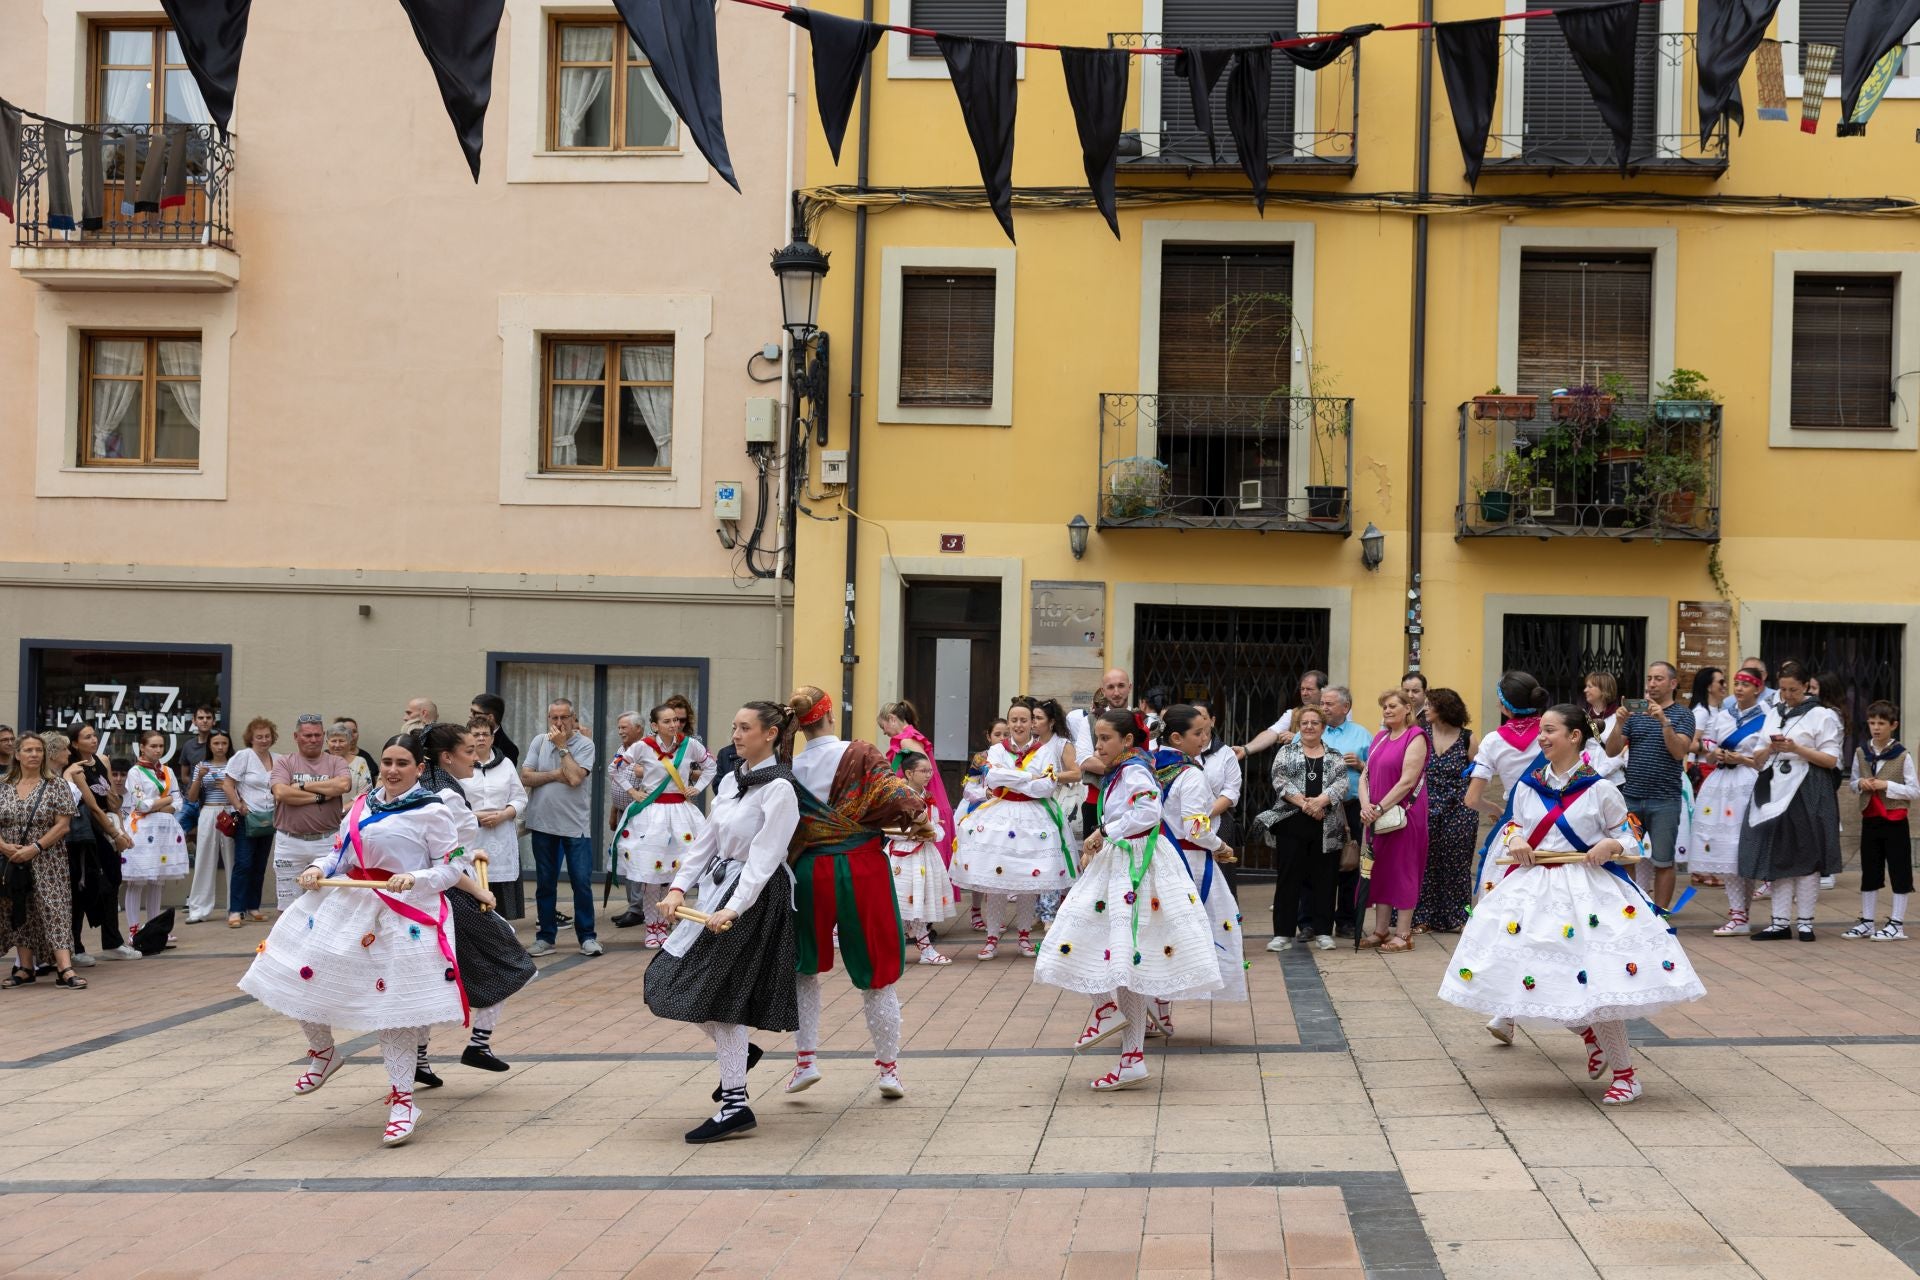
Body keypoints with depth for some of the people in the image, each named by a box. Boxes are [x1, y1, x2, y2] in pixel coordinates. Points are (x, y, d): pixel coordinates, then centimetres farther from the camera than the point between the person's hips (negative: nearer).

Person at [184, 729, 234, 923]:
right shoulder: (202, 766, 10)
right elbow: (192, 798, 8)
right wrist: (199, 777, -7)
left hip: (230, 815, -2)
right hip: (208, 815, 2)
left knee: (232, 860, 0)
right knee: (204, 861, 1)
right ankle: (199, 909, 5)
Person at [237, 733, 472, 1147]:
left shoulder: (432, 812, -6)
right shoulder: (363, 805, 10)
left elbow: (453, 867, -6)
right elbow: (339, 852, 14)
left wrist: (414, 878, -21)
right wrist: (318, 868, -6)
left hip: (404, 917, -6)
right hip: (348, 905, 6)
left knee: (397, 1005, -5)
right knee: (301, 974, 3)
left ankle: (402, 1099, 5)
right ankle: (323, 1053, 30)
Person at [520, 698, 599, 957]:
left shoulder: (584, 744, -4)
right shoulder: (539, 742, 6)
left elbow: (575, 778, -17)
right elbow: (525, 776, -2)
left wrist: (562, 746, -10)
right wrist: (555, 775, -11)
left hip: (575, 824, -3)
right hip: (543, 822, 3)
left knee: (582, 882, -4)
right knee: (545, 883, 10)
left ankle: (587, 937, 5)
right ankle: (546, 936, 17)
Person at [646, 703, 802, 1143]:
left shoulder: (779, 788, -14)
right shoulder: (731, 781, 11)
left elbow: (764, 858, -20)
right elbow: (708, 840, 13)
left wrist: (732, 910, -26)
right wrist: (679, 887, 2)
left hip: (755, 896, -9)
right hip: (718, 886, 9)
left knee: (718, 993, -8)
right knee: (668, 981, 9)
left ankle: (735, 1105, 2)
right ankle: (737, 1053, 28)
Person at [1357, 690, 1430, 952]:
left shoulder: (1415, 737, -8)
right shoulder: (1380, 737, 15)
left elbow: (1407, 781, -16)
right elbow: (1365, 775, 11)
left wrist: (1380, 808, -18)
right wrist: (1366, 805, -7)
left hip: (1404, 813, -7)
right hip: (1377, 815, 7)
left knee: (1403, 869, -3)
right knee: (1380, 869, 9)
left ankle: (1403, 933, 2)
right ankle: (1381, 930, 16)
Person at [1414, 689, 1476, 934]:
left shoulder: (1467, 738, -2)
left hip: (1458, 810, -1)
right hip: (1427, 810, 1)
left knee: (1455, 865, 6)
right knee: (1426, 864, 2)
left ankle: (1454, 917, 18)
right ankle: (1424, 917, 10)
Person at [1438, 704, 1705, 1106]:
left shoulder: (1599, 789, -4)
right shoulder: (1528, 785, 7)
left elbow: (1630, 834, 2)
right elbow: (1513, 826, 18)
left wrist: (1612, 845, -18)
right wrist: (1514, 841, -4)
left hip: (1586, 889, -5)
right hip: (1533, 888, 5)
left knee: (1596, 982, -8)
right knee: (1540, 977, 1)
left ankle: (1625, 1075, 8)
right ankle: (1592, 1036, 30)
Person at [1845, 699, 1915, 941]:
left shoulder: (1902, 756, -7)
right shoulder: (1861, 753, 6)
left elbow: (1914, 791, -6)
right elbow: (1853, 784, 16)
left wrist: (1887, 785, -18)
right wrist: (1861, 784, -6)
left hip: (1894, 821, -4)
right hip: (1870, 819, 5)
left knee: (1899, 872, 0)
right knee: (1869, 872, 10)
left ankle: (1897, 924, 6)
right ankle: (1867, 922, 17)